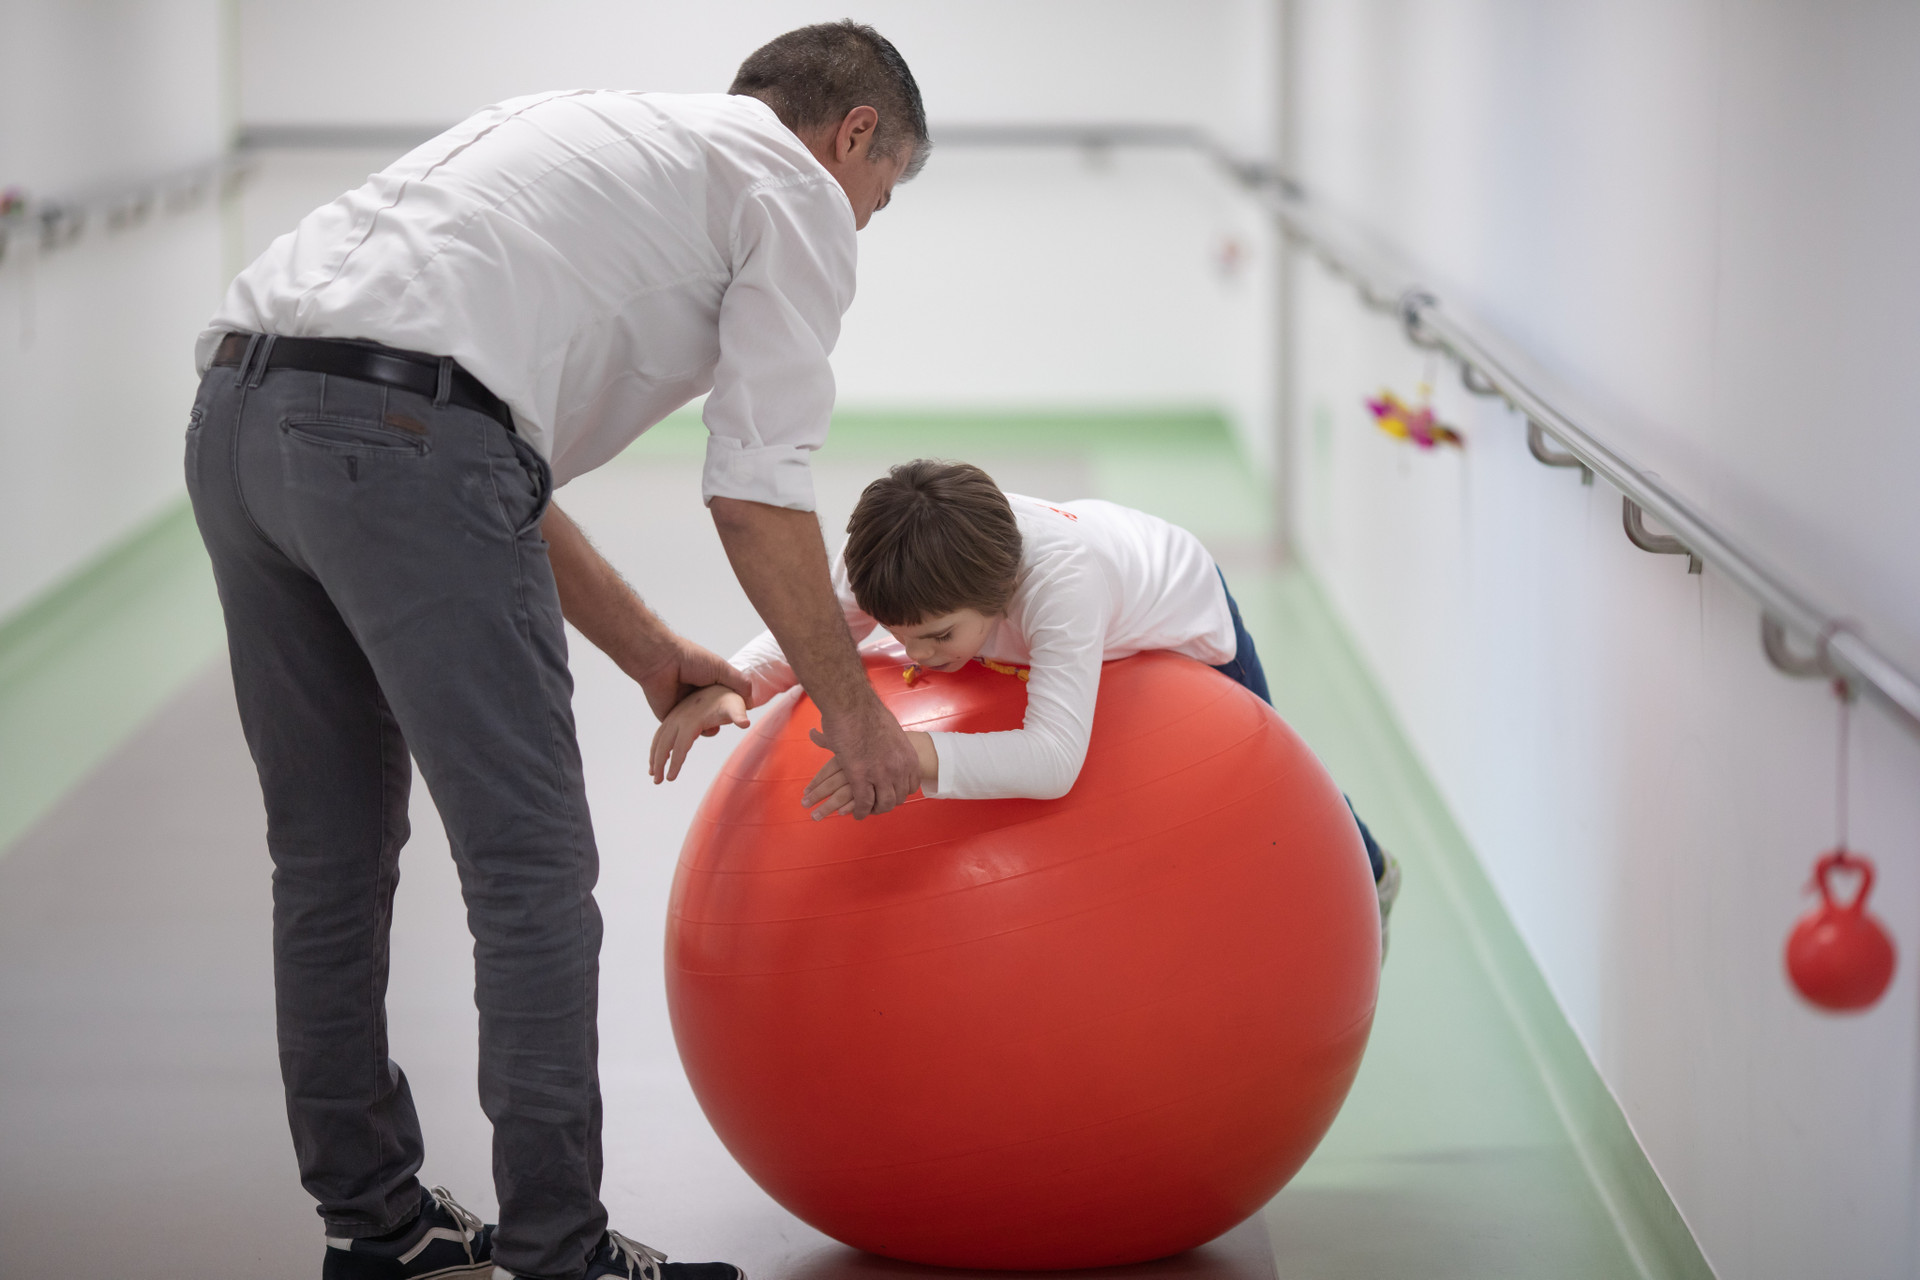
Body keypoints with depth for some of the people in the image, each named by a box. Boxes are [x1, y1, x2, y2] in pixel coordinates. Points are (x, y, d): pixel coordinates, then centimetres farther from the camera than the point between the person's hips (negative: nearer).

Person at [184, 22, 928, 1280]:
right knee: (530, 869, 0)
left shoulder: (605, 135, 34)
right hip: (400, 434, -9)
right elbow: (758, 493, 2)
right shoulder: (795, 191, 11)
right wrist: (852, 707, 13)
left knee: (331, 853, 17)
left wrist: (648, 650, 38)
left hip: (238, 413, 9)